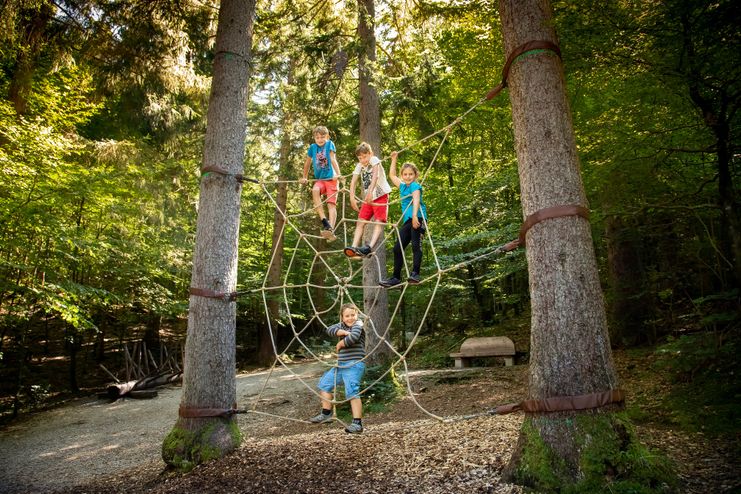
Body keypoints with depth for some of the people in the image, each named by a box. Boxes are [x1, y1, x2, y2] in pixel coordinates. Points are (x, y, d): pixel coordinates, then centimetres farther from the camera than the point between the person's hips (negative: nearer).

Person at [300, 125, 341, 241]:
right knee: (315, 190, -30)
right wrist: (304, 177, 26)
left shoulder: (330, 144, 0)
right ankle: (324, 221, -33)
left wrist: (338, 174, -25)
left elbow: (333, 159, -13)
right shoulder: (312, 147, 10)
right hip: (319, 179, 2)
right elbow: (307, 163, 21)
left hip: (331, 178, -2)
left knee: (331, 204, -13)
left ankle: (331, 229, -25)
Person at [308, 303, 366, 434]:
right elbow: (329, 329, -4)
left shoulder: (358, 324, -7)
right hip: (341, 364, 9)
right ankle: (326, 414, 26)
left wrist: (340, 344, -10)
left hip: (354, 365, -9)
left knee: (352, 392, -18)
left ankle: (357, 423, -16)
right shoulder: (342, 325, 14)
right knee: (324, 383, 15)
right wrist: (343, 332, -19)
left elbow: (353, 337, -26)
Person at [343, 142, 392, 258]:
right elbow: (353, 182, -4)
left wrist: (371, 192, -41)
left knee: (379, 222, -18)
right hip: (368, 198, 7)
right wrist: (352, 197, -20)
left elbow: (375, 175, -27)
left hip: (381, 195, -6)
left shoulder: (374, 160, -9)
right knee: (360, 222, -5)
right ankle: (354, 247, -13)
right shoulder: (359, 166, 6)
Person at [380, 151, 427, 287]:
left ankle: (415, 274, -24)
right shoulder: (402, 186, 21)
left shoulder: (415, 186, -2)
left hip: (418, 218, -9)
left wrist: (414, 216, -35)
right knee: (397, 248, 7)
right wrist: (394, 159, 36)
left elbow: (416, 200, -20)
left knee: (416, 245, -18)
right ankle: (396, 277, 13)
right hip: (407, 221, 9)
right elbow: (392, 175, 38)